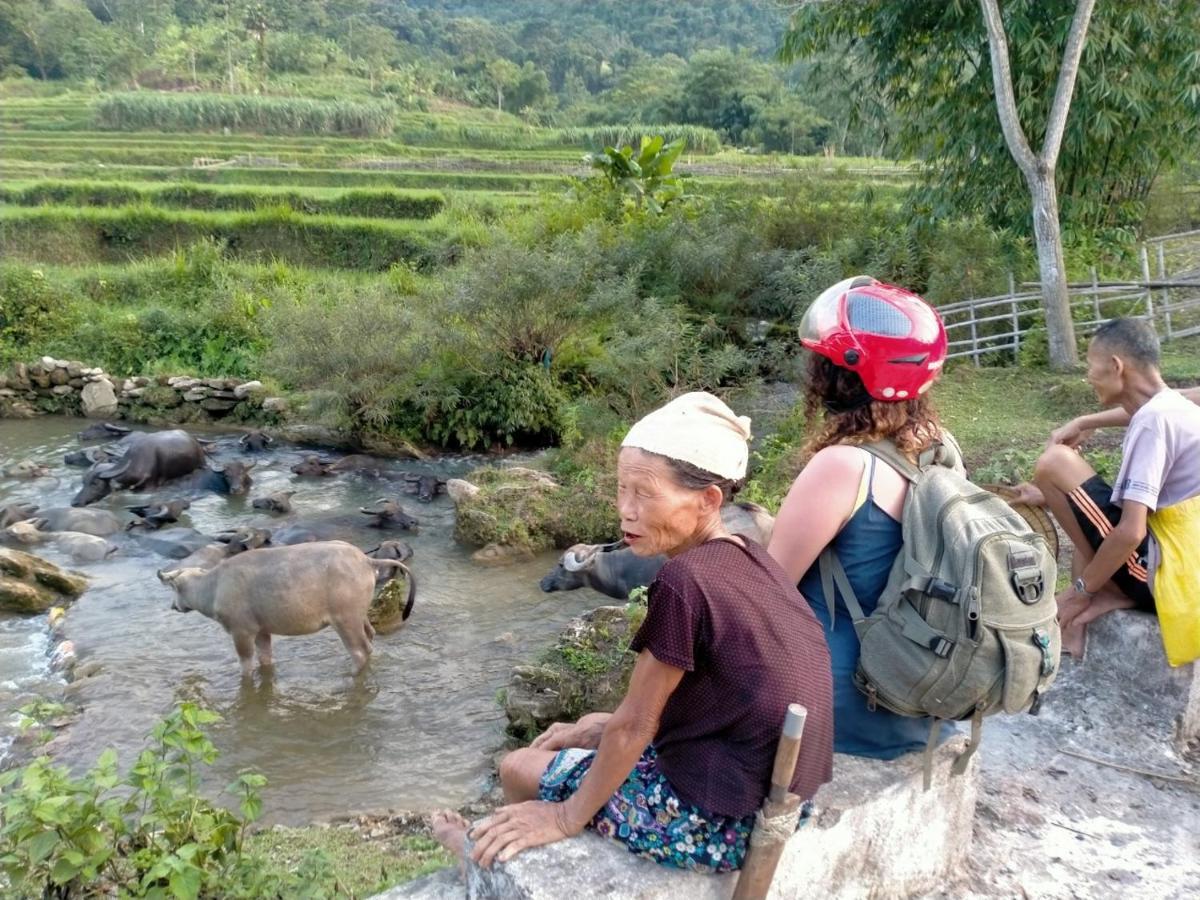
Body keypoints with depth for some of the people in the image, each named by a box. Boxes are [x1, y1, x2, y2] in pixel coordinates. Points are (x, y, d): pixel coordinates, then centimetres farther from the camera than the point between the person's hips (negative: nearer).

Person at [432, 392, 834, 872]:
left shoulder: (684, 581, -25)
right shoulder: (745, 556, 1)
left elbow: (635, 725, -16)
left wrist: (568, 816, -4)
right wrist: (598, 727, 17)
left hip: (722, 821, -8)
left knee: (519, 767, 8)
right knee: (597, 730, 25)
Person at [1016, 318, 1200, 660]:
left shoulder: (1152, 422, -20)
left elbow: (1131, 532, -26)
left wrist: (1081, 589, -12)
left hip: (1165, 577, -10)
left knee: (1053, 462, -12)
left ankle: (1111, 591, -2)